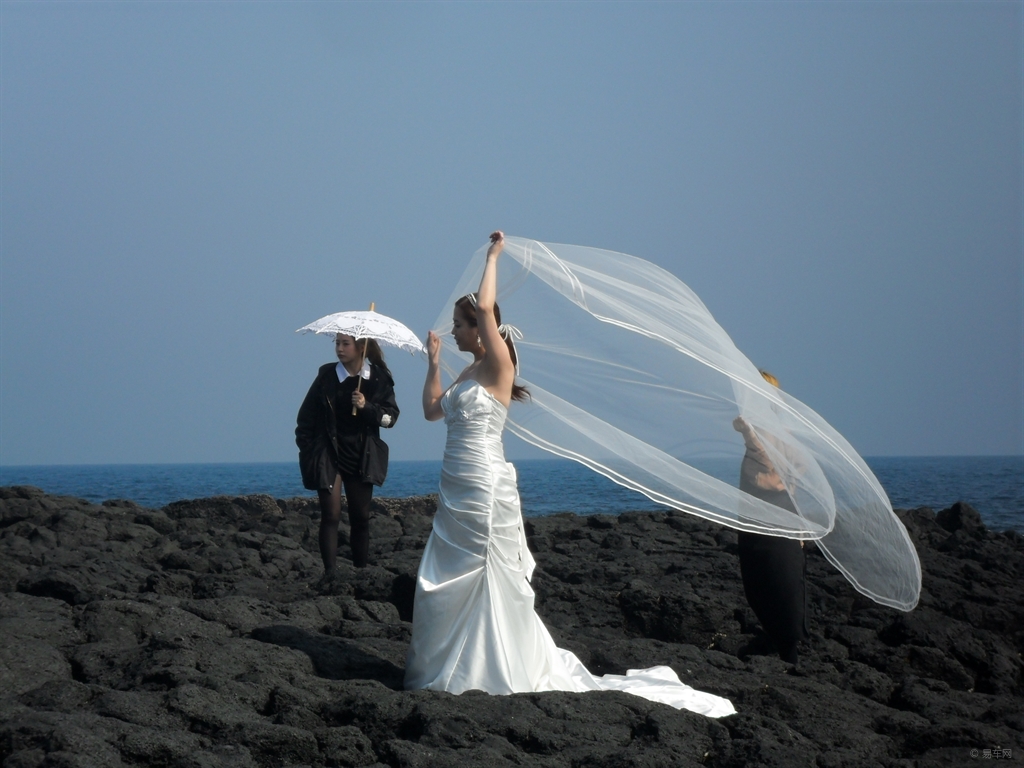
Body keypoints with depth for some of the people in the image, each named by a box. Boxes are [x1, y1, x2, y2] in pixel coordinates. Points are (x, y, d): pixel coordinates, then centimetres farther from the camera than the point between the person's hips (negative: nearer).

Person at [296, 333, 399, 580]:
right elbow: (306, 416, 3)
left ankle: (361, 571, 16)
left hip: (360, 456, 1)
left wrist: (367, 407, -19)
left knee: (360, 517, 7)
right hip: (329, 454, -1)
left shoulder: (379, 378, -2)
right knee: (331, 515, -8)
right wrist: (306, 449, -1)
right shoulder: (327, 375, -3)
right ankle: (329, 572, -8)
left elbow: (390, 417, -3)